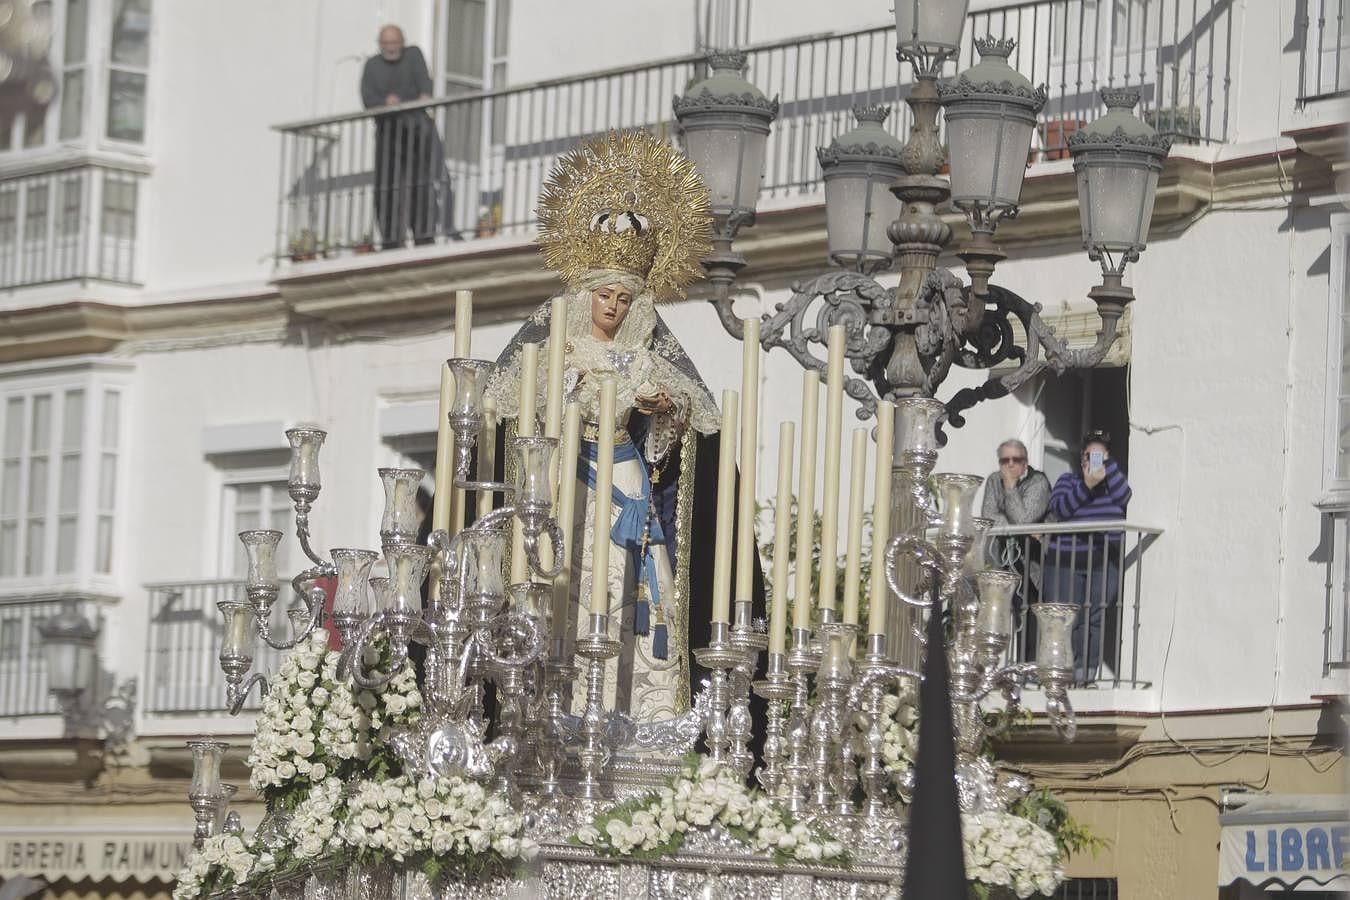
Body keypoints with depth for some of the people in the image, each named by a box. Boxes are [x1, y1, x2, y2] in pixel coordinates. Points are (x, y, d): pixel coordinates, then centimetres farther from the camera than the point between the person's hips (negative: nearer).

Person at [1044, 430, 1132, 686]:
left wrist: (1108, 464, -9)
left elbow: (1123, 497, -8)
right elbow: (1059, 508, -8)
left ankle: (1085, 671, -11)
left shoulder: (1113, 482, 15)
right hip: (1066, 563, -1)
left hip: (1105, 566, 1)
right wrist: (1086, 485, -18)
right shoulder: (1068, 480, 10)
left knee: (1095, 618, -10)